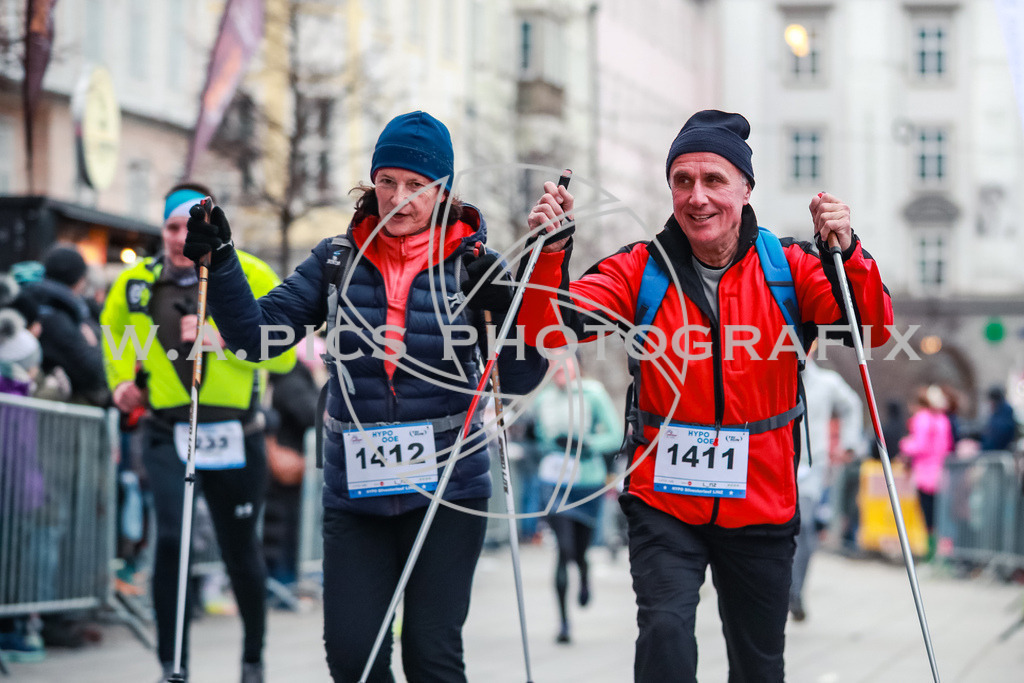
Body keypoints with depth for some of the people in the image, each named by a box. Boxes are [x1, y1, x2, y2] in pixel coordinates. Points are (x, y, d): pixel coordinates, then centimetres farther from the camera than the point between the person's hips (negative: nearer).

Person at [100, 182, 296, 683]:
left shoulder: (251, 277, -6)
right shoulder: (137, 282, 3)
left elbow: (283, 354, -12)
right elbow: (113, 325, 26)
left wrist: (222, 338, -23)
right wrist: (120, 379, 11)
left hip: (234, 433, -1)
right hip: (168, 433, 1)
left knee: (240, 549, 10)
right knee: (172, 538, -17)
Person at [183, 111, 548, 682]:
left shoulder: (469, 264, -2)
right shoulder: (338, 260, 5)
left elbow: (518, 379, -5)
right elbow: (257, 332, 0)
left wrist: (509, 310, -21)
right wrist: (219, 261, -12)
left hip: (446, 486, -2)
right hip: (354, 490, 2)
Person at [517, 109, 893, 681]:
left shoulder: (790, 268, -4)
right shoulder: (641, 269, -4)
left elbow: (874, 330, -14)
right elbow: (550, 329, -11)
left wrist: (847, 253, -30)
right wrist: (552, 250, -27)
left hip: (761, 504, 1)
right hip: (664, 501, -1)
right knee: (665, 634, -23)